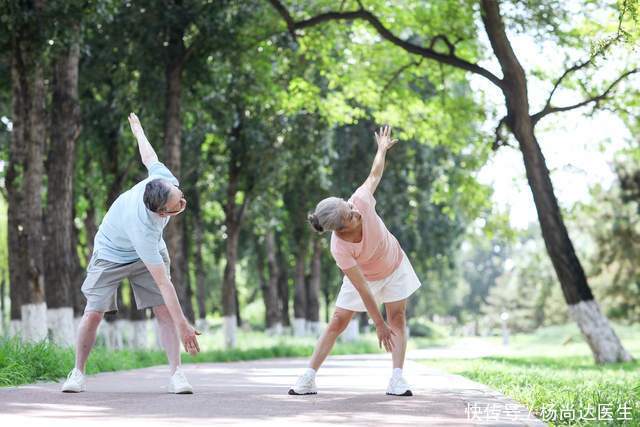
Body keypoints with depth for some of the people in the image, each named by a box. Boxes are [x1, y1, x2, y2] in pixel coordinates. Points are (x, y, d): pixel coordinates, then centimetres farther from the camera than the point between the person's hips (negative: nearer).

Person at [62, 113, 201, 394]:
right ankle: (78, 372, 11)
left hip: (150, 252, 5)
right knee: (94, 313, -9)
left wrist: (138, 129, 17)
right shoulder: (143, 229, -44)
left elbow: (148, 155, -7)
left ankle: (175, 374, -11)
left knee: (163, 310, -10)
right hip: (112, 254, -5)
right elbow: (162, 282, -41)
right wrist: (183, 325, -40)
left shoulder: (164, 179, -30)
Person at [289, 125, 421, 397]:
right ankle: (309, 377, 2)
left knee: (397, 316, -5)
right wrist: (379, 324, -31)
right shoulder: (339, 249, -39)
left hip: (394, 265, 3)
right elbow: (362, 289, -34)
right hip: (364, 275, -3)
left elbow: (375, 175, -12)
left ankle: (397, 379, -8)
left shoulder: (360, 202, -34)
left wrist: (382, 148, 3)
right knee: (339, 320, -4)